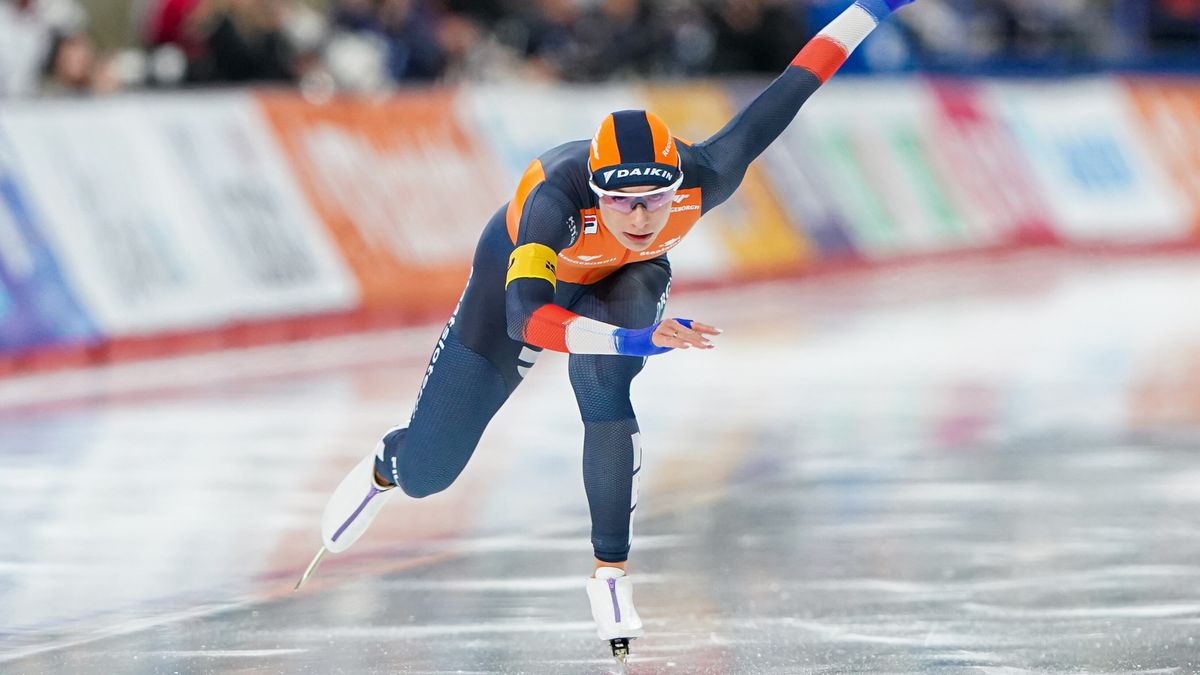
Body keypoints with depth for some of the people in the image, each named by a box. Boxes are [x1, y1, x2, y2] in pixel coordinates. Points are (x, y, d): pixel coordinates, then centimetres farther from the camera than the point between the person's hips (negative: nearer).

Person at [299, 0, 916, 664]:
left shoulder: (702, 180, -39)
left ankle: (611, 572, -19)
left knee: (604, 391, -35)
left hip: (626, 281, 2)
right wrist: (634, 340, -73)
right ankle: (383, 467, 44)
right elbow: (523, 316, -60)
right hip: (521, 267, -1)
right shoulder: (558, 200, -47)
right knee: (426, 472, 4)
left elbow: (779, 99, -29)